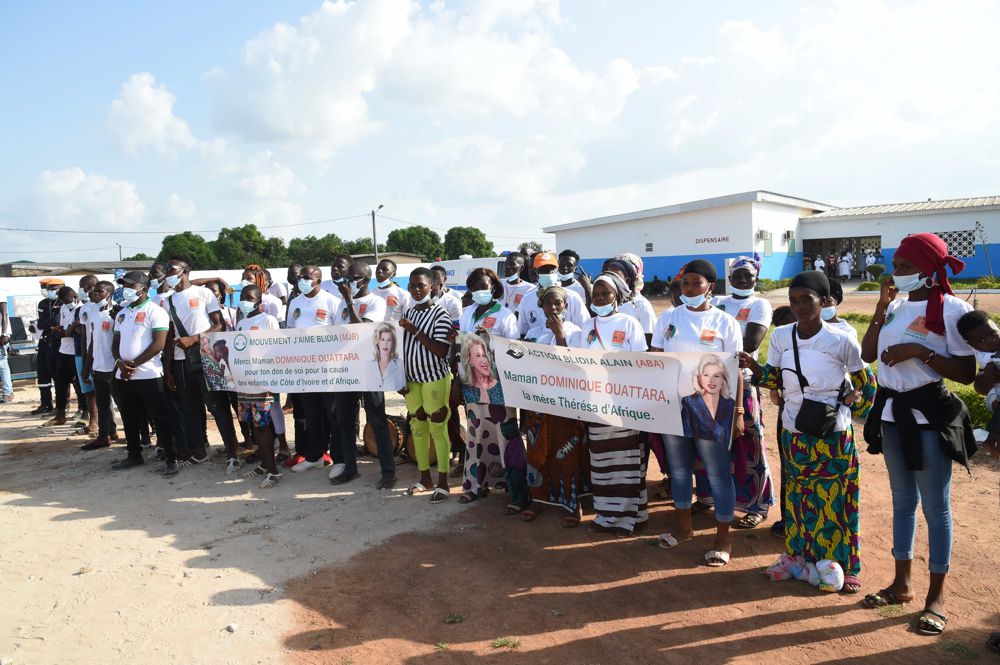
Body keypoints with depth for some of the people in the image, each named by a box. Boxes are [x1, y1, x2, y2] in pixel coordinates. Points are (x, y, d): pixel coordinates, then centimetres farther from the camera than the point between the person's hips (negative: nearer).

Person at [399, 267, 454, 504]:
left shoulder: (440, 314, -11)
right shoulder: (409, 313, 9)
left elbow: (442, 351, -19)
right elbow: (404, 347, 13)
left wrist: (415, 331, -21)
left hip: (435, 380, -6)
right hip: (412, 380, 7)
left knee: (438, 429, -1)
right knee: (418, 428, 12)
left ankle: (443, 482, 8)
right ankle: (424, 477, 25)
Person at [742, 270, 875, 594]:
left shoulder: (840, 341, -11)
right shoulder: (780, 336, -2)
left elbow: (866, 382, 3)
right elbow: (774, 378, 5)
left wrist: (854, 407, -3)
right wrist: (754, 367, -12)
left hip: (833, 434, -3)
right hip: (794, 431, 3)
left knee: (835, 498, 4)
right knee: (799, 496, 12)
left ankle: (846, 566, 19)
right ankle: (801, 556, 27)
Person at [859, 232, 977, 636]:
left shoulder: (952, 309, -12)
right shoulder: (896, 305, 6)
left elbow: (966, 373, -13)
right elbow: (867, 354, 3)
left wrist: (920, 352, -23)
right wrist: (881, 308, -3)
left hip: (929, 416, -6)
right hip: (892, 412, 7)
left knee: (935, 507, 4)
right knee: (902, 500, 16)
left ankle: (936, 597, 18)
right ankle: (902, 583, 30)